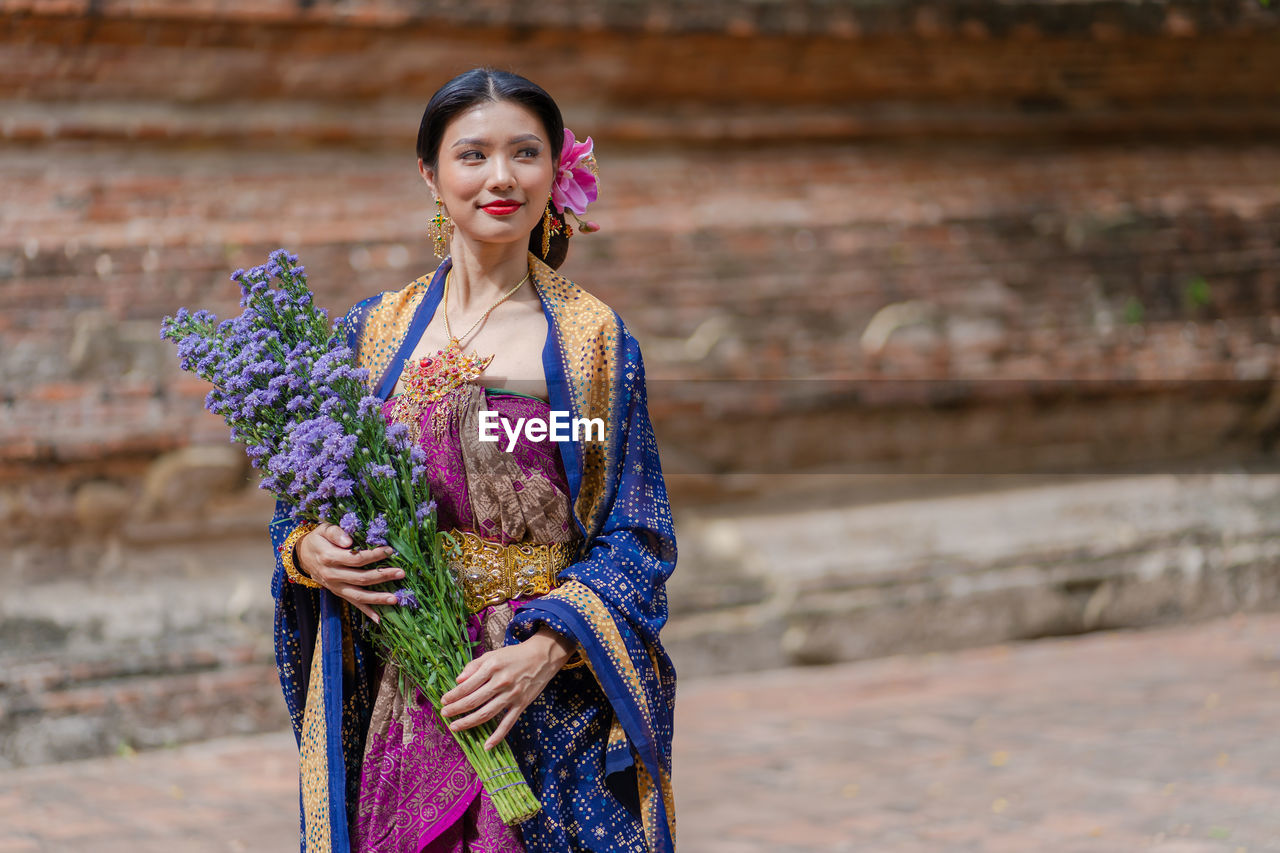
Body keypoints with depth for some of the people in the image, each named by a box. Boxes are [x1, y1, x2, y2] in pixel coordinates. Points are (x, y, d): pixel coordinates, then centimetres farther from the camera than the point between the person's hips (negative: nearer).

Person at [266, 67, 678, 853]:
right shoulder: (374, 332, 7)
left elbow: (637, 539, -3)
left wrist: (546, 649, -17)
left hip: (548, 704, -2)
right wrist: (309, 550, -10)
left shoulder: (593, 339, 0)